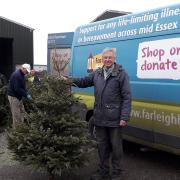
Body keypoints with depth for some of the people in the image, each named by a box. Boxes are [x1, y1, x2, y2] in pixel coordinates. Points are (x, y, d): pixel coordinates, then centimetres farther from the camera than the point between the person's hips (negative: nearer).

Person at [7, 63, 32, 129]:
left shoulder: (21, 75, 10)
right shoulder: (16, 75, -23)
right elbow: (17, 89, -27)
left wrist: (26, 94, 4)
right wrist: (26, 95, -22)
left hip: (18, 96, 10)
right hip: (13, 96, -10)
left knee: (22, 112, 13)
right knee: (16, 114, -5)